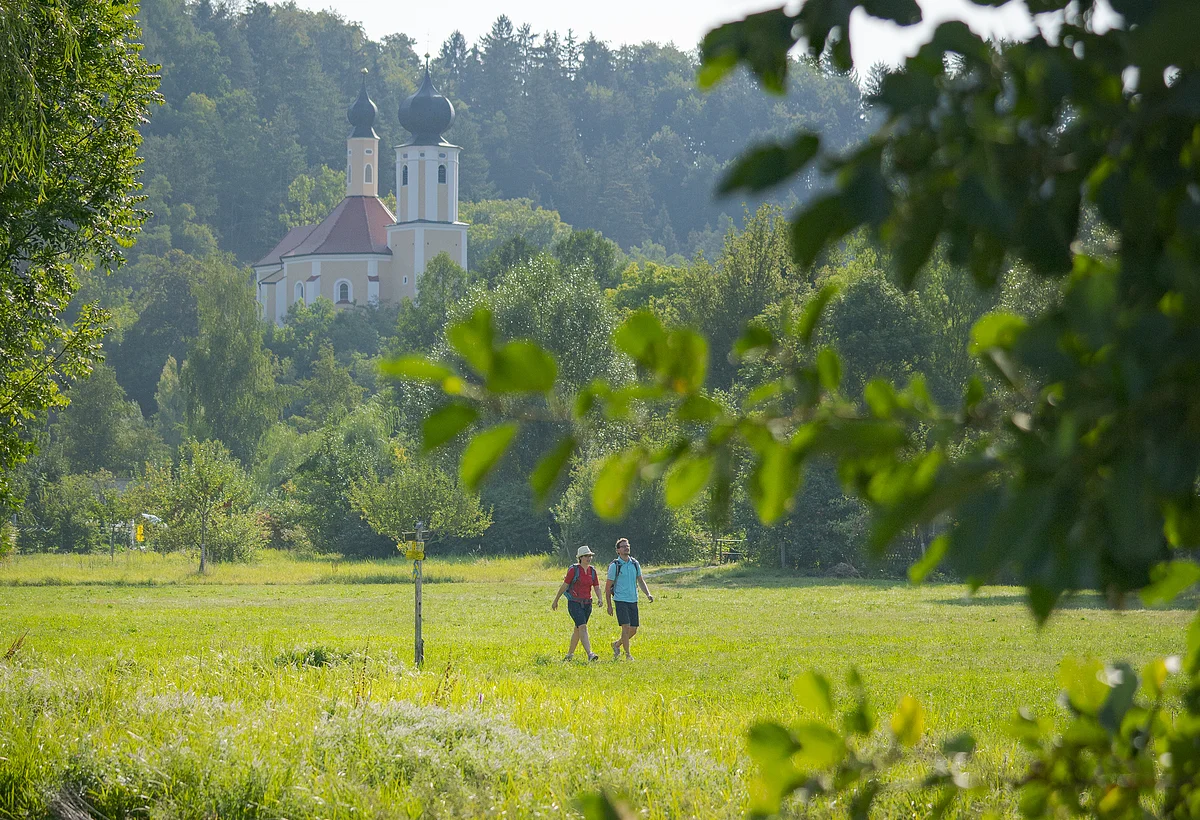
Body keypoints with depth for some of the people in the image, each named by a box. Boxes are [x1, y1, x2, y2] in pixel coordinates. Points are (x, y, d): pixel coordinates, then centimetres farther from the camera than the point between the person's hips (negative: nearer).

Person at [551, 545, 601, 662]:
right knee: (583, 627, -19)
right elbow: (564, 586, -2)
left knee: (578, 629, 14)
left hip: (587, 604, 6)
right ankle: (589, 654, -30)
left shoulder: (592, 570, 7)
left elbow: (597, 587, 8)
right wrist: (555, 601, 4)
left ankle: (570, 654, 28)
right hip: (574, 603, -6)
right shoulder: (574, 570, -8)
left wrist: (599, 598, -12)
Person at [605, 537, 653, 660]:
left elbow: (640, 580, 18)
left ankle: (617, 644, 29)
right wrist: (609, 606, -2)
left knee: (633, 630, 5)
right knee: (626, 627, -14)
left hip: (633, 600, 5)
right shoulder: (615, 566, -4)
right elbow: (608, 587, 0)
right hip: (621, 600, -5)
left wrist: (648, 594, 1)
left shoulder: (635, 563, 9)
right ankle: (627, 655, -6)